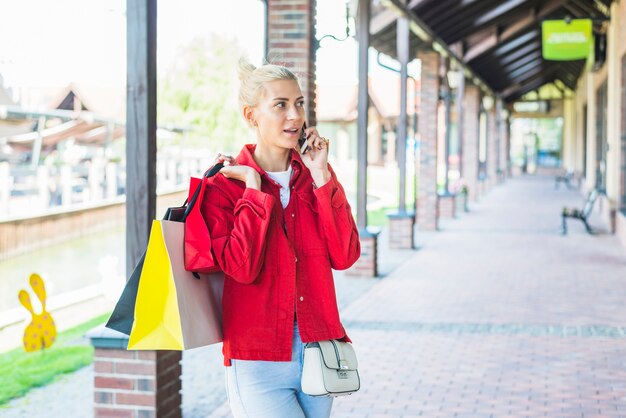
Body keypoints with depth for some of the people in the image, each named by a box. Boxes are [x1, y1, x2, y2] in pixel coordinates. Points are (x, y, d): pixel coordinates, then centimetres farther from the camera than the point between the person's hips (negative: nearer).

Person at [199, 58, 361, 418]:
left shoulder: (314, 177, 7)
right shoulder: (224, 185, -5)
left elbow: (344, 257, -4)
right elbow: (241, 267, -18)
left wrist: (322, 179, -8)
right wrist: (254, 188, -14)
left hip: (318, 348, 5)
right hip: (258, 359, -5)